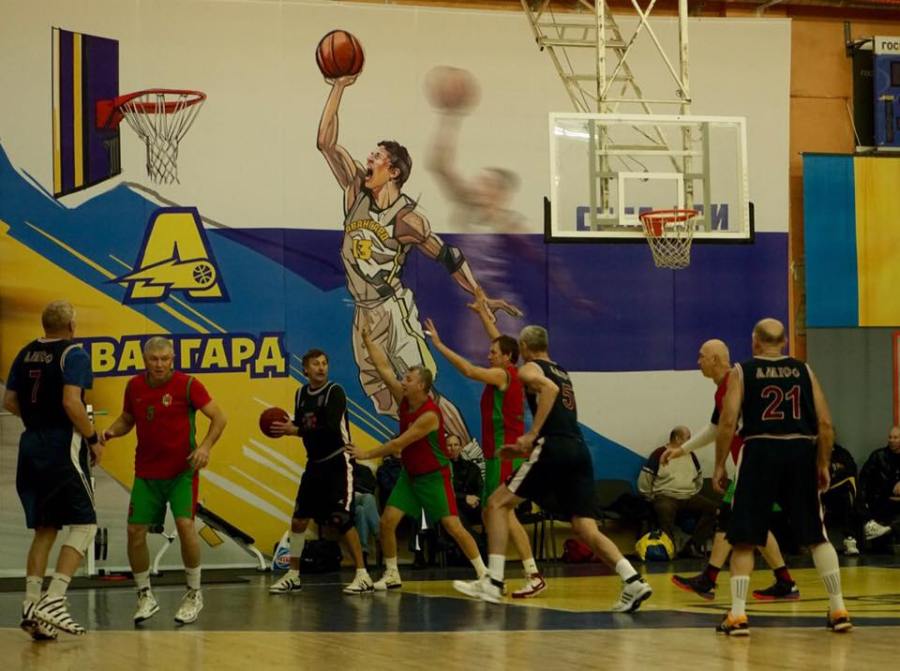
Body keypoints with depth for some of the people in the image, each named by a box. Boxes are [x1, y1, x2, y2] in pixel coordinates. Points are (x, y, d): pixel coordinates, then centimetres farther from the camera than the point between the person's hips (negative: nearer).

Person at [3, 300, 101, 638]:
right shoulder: (74, 355, -9)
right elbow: (71, 402, -20)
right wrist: (93, 439, -10)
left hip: (31, 446, 7)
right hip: (63, 448, -7)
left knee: (44, 529, 14)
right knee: (84, 524, -1)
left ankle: (31, 606, 8)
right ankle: (53, 601, -14)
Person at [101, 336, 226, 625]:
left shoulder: (187, 384, -11)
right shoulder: (134, 386, 1)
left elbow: (219, 417, -11)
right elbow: (126, 419, 17)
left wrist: (205, 447, -26)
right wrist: (111, 431, -5)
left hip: (182, 470, -4)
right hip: (146, 471, 4)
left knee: (185, 523, -18)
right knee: (135, 530, -3)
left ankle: (194, 594, -1)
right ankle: (145, 596, 15)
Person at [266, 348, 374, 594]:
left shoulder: (335, 392, -14)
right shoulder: (301, 394, 7)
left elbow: (331, 429, -24)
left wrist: (295, 430, -24)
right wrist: (285, 426, -7)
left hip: (338, 462, -7)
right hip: (315, 463, 7)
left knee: (342, 519, -13)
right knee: (299, 519, 7)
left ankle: (363, 576, -7)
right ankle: (293, 576, 19)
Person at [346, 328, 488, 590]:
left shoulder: (430, 415, -26)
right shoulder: (404, 400, -3)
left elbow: (398, 445, -24)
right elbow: (384, 367, -1)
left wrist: (366, 454, -17)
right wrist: (368, 340, -5)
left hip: (434, 476, -7)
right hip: (409, 474, 7)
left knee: (453, 526, -11)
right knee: (387, 521, -3)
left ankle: (484, 574, -3)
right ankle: (392, 575, 8)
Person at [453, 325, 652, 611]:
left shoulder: (529, 370, 7)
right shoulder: (562, 373, 30)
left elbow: (550, 389, -16)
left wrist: (532, 434, -17)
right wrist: (526, 447, 39)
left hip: (554, 448, -7)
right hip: (580, 450, 7)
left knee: (497, 504, 5)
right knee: (586, 529, 2)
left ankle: (493, 583, -3)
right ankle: (633, 582, -17)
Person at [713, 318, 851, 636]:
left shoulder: (742, 372, 4)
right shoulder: (804, 370, 10)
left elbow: (728, 422, -5)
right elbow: (825, 424, 5)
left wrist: (719, 466, 2)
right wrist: (823, 465, 14)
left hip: (760, 452, -2)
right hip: (801, 453, 2)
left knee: (744, 540, 6)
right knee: (817, 537, 13)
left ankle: (737, 615, -2)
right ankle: (838, 611, 13)